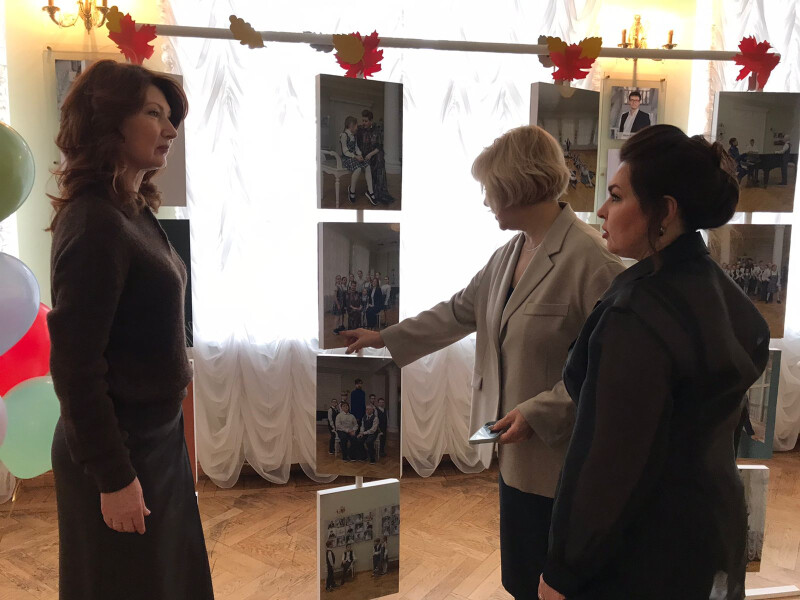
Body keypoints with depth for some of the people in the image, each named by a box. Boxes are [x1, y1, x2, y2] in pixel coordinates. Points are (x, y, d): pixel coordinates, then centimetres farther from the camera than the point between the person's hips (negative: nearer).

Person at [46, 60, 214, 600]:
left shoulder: (137, 211, 5)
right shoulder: (93, 223, -21)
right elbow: (74, 363, -22)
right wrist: (113, 475, -18)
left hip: (158, 434, 8)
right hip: (121, 449, -8)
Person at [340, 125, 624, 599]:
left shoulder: (592, 259, -20)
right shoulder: (511, 253, 6)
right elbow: (461, 311, 14)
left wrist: (538, 413, -20)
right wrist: (385, 338, 16)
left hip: (557, 454, -7)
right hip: (517, 447, 8)